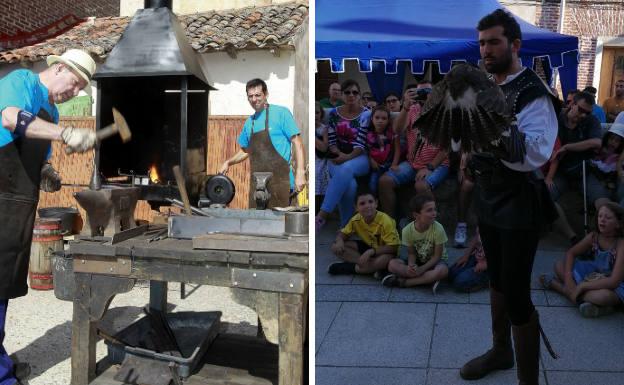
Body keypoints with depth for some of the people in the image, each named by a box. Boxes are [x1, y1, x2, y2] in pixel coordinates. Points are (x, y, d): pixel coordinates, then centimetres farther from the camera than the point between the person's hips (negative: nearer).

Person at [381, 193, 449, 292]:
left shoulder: (438, 229, -24)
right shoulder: (407, 230, -16)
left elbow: (437, 256, -17)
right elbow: (411, 253, -6)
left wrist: (421, 269, -28)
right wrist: (411, 265, -28)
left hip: (435, 261, -2)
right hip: (418, 261, 3)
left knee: (442, 271, -38)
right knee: (392, 264, -21)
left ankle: (402, 281, -27)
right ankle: (428, 279, -24)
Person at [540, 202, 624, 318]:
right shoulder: (593, 236, -9)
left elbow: (614, 281, -32)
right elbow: (571, 253, 0)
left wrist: (582, 286, -30)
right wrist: (568, 279, -17)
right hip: (595, 274, 6)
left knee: (604, 296, -41)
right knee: (559, 265, -6)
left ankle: (556, 285, -23)